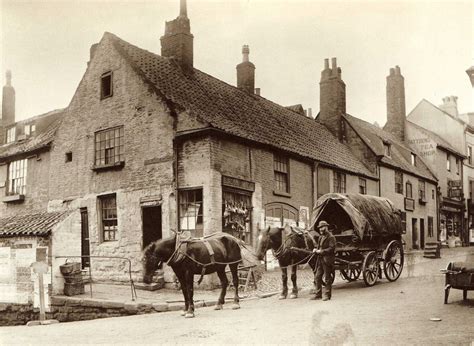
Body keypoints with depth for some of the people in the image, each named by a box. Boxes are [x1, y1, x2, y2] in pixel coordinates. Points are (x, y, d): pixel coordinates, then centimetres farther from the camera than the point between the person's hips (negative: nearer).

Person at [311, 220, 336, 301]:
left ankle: (327, 294, 6)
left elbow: (331, 249, -18)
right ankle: (318, 294, 15)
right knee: (318, 277, 8)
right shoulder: (321, 237, 17)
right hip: (320, 260, 8)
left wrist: (321, 251, -20)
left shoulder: (331, 237, -9)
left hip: (327, 260, -8)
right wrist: (316, 249, 5)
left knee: (327, 278, -1)